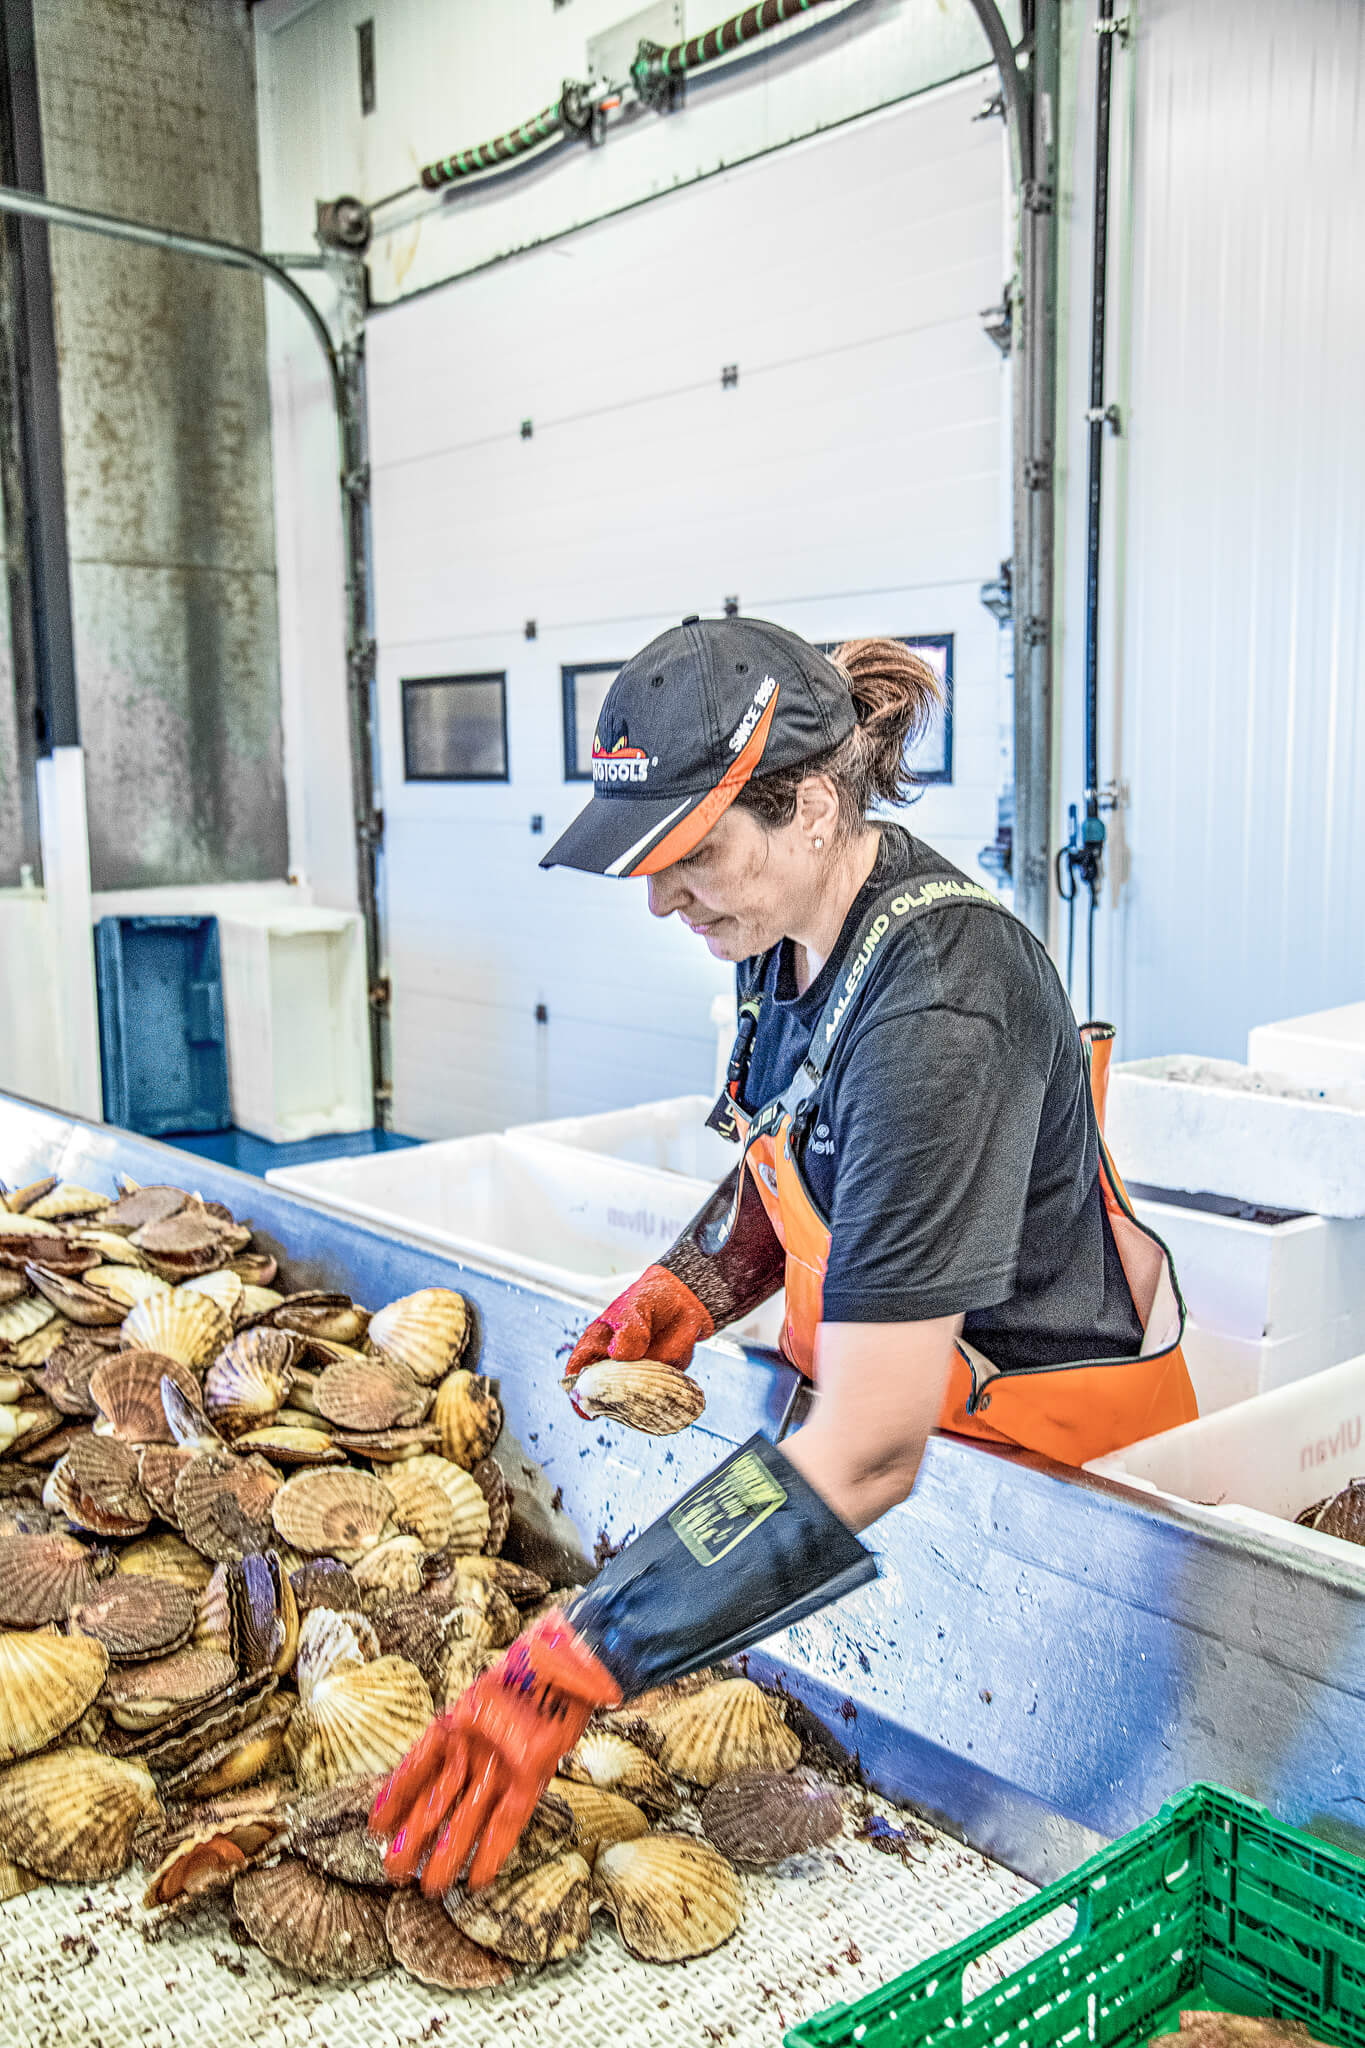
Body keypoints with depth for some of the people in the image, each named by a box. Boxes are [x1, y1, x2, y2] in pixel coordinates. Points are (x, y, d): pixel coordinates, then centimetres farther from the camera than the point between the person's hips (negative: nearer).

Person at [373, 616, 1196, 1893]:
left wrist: (574, 1667, -40)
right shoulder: (795, 930, -8)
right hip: (898, 1385, 8)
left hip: (1042, 1437, -7)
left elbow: (868, 1453, -39)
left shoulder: (932, 1012, -36)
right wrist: (691, 1284, -7)